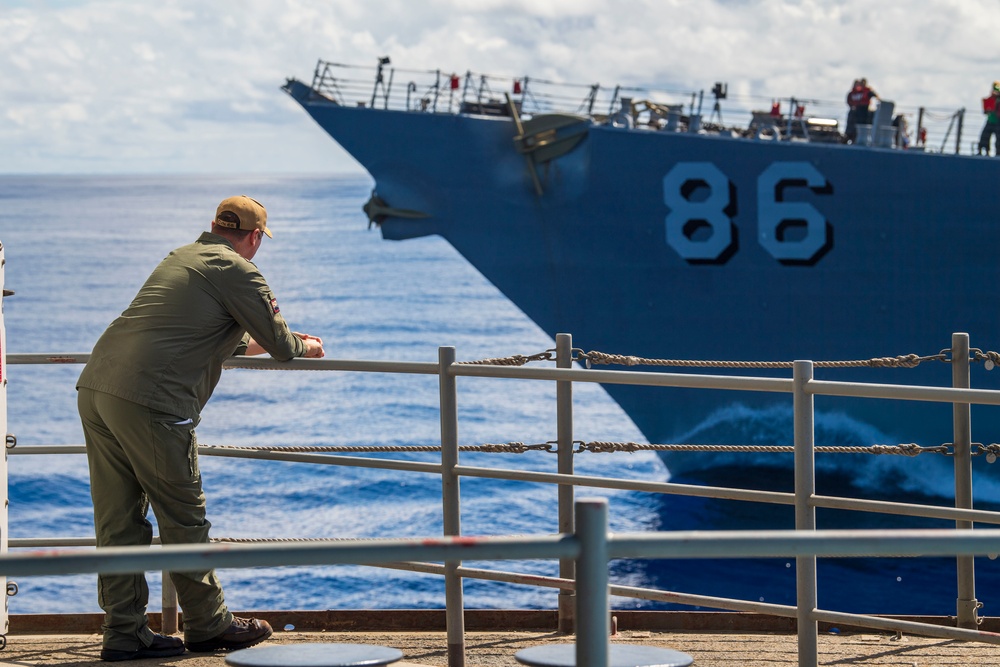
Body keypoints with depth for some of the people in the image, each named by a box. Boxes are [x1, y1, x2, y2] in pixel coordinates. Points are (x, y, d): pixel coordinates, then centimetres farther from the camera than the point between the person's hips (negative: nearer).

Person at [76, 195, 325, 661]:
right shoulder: (237, 272, 1)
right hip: (150, 402, -8)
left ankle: (124, 634, 13)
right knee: (183, 517, 5)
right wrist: (304, 346, 27)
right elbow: (279, 345, 5)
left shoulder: (181, 258, 26)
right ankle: (207, 625, 16)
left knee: (118, 520, 10)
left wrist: (249, 343, 51)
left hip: (96, 387, 8)